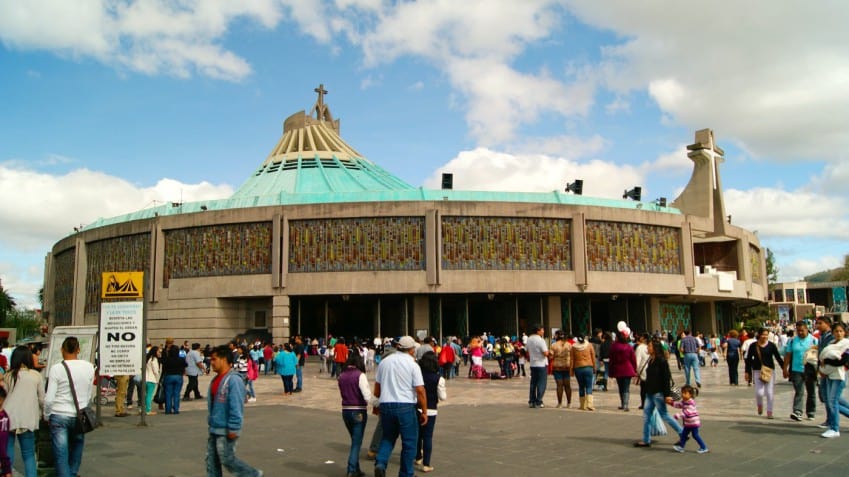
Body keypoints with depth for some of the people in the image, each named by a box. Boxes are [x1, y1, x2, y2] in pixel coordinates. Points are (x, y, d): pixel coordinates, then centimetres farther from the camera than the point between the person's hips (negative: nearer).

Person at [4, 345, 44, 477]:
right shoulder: (36, 375, 1)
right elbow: (42, 399, 5)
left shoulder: (8, 376, 4)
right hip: (27, 420, -1)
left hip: (8, 418, 1)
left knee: (6, 454, 8)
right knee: (28, 454, 9)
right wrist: (43, 413, 21)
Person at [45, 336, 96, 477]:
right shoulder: (89, 367, 0)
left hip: (59, 416, -3)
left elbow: (49, 398, -9)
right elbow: (89, 395, 7)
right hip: (79, 416, 3)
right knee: (77, 448, 21)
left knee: (61, 456, 0)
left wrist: (46, 416, 7)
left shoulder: (56, 369, -10)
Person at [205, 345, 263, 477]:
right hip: (214, 429, 9)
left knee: (227, 460, -1)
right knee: (211, 461, 12)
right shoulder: (216, 379, 9)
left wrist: (233, 428, -22)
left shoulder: (234, 380, -20)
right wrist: (211, 421, 20)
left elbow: (236, 407, -22)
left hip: (226, 430, -9)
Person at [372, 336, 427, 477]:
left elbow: (377, 387, 14)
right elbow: (420, 390, -10)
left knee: (387, 438, 19)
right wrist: (424, 411, -2)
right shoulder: (412, 365, -6)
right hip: (406, 406, -4)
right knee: (409, 442, 9)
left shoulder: (384, 361, 7)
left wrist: (378, 404, 29)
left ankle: (380, 463, -4)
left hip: (386, 406, 4)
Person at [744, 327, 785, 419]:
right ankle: (760, 405, 26)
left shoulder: (771, 345, 0)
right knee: (759, 392, -6)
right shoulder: (753, 346, 0)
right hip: (757, 371, -1)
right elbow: (748, 359, 5)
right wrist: (747, 372, 3)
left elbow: (778, 357, 6)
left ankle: (769, 412, 13)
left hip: (769, 371, 1)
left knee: (770, 392, 1)